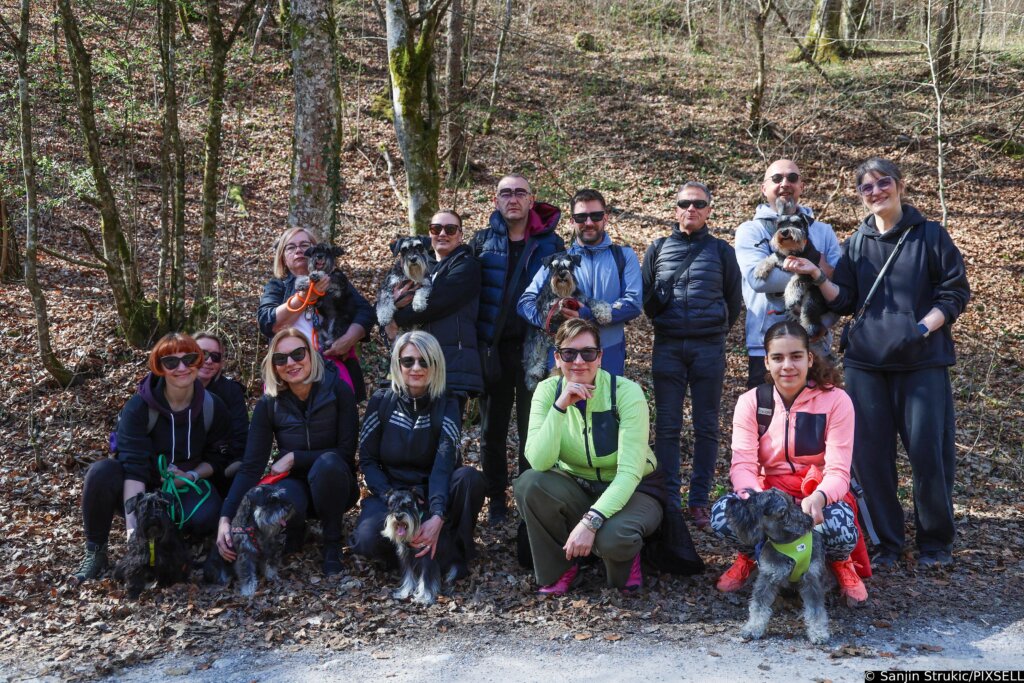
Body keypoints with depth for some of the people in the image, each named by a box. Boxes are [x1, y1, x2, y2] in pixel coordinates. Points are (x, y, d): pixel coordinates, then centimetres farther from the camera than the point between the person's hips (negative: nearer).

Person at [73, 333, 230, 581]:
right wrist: (133, 525, -39)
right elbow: (134, 467, -29)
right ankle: (95, 551, -14)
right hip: (141, 487, -2)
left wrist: (192, 475, -19)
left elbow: (215, 458, 4)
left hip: (184, 486, 2)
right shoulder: (139, 406, -20)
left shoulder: (213, 407, -11)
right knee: (101, 473, -34)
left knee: (204, 519, -32)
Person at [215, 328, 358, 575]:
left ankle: (332, 545, -14)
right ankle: (295, 531, 4)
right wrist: (226, 518, -27)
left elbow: (346, 452, -15)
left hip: (333, 484, -1)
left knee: (328, 463, -36)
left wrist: (294, 458, -21)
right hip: (294, 483, 1)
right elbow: (251, 466, -15)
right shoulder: (269, 404, -10)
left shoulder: (338, 391, -15)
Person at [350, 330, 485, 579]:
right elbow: (367, 460, -3)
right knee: (369, 539, -33)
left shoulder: (447, 405, -8)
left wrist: (437, 517, -39)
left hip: (433, 494, 0)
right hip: (389, 491, 0)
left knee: (470, 477, -32)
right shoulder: (380, 402, -4)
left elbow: (444, 464, -23)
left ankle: (454, 553, -12)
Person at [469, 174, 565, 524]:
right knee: (492, 429, 9)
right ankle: (496, 499, 22)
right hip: (493, 348, 2)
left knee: (532, 429, 5)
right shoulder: (482, 241, 6)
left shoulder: (551, 243, 2)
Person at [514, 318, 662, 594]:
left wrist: (591, 521, -38)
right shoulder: (548, 390, -12)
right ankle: (560, 568, -3)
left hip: (630, 491, -3)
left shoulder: (626, 392, -21)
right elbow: (538, 462, -24)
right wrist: (560, 406, -34)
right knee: (529, 483, -27)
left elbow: (629, 473, -26)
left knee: (611, 537, -36)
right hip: (576, 489, 3)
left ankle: (626, 558, 3)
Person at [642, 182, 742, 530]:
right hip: (667, 348, 1)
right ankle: (668, 498, 7)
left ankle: (700, 499, 9)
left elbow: (734, 299, 13)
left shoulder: (721, 250, 7)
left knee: (706, 428, 3)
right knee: (666, 427, 1)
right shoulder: (658, 249, 9)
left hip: (709, 348, -1)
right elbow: (645, 295, 15)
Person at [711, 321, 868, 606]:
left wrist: (819, 498, -40)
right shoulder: (750, 402, -4)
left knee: (839, 525, -36)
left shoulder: (836, 400, -10)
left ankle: (840, 563, 5)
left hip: (820, 495, -1)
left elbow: (838, 471, -16)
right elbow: (742, 465, -14)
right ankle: (751, 556, 8)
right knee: (722, 512, -30)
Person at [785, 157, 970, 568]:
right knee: (870, 453, 2)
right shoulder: (856, 243, 11)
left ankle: (936, 542, 15)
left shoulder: (930, 235, 3)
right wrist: (817, 276, -8)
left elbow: (956, 292, 2)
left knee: (928, 452, -4)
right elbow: (843, 302, 8)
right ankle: (886, 541, 15)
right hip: (865, 361, 3)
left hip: (922, 361, -3)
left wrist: (924, 327, -12)